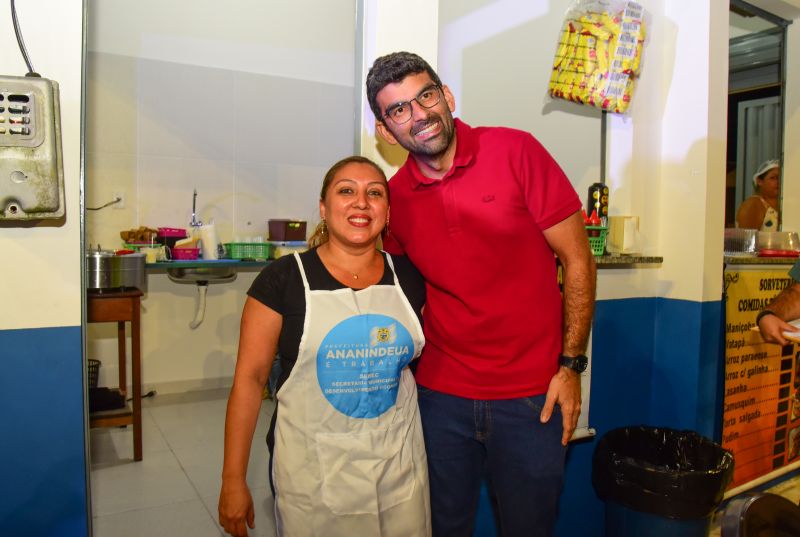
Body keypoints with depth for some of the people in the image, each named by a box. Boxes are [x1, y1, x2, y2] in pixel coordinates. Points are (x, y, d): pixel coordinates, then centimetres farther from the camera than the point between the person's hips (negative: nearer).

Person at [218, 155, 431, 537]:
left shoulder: (409, 277, 0)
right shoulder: (284, 278, -8)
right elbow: (249, 377, -7)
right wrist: (233, 480, -7)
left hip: (399, 466, 3)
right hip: (311, 470, -2)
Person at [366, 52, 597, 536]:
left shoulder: (515, 151, -10)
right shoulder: (394, 196, 0)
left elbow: (578, 260, -7)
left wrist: (571, 366, -9)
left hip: (530, 397, -2)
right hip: (441, 395, 3)